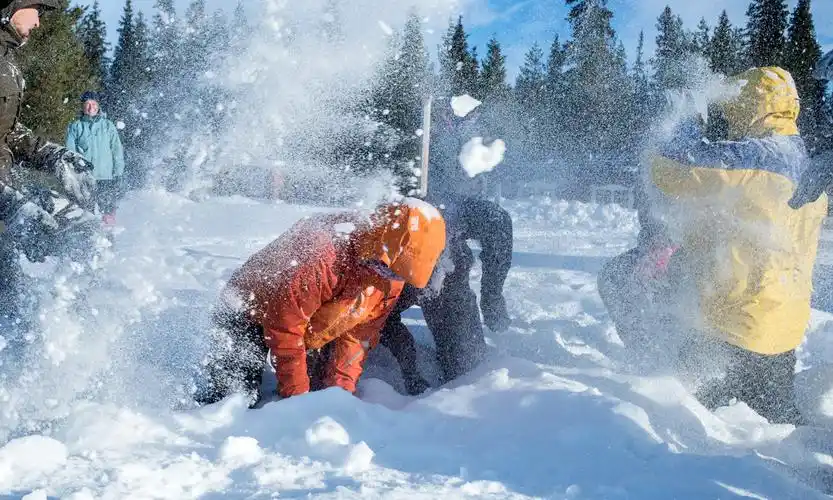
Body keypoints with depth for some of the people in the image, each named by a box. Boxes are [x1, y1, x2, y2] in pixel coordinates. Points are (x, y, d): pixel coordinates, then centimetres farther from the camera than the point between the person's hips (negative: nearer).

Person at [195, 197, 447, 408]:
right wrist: (296, 394, -26)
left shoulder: (390, 276, -14)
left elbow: (357, 336, -7)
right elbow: (284, 328, -32)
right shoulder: (321, 256, -40)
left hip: (314, 336, 7)